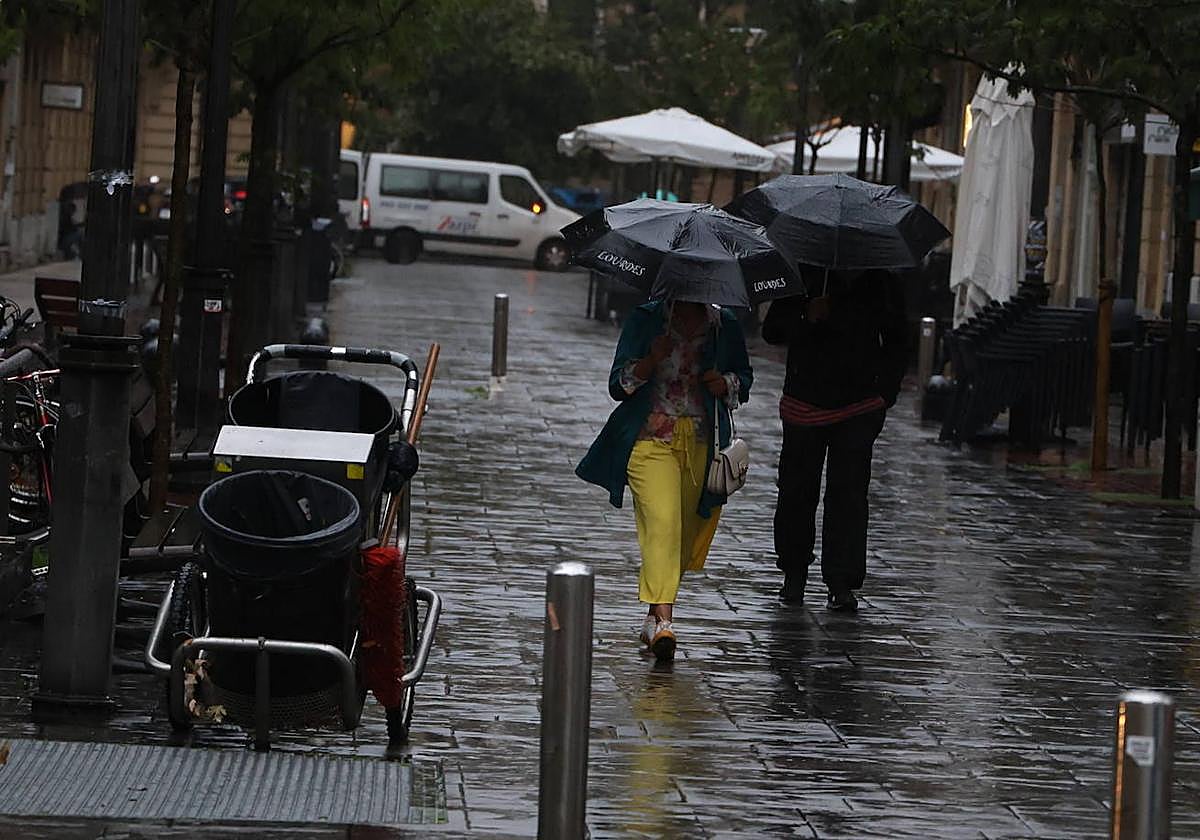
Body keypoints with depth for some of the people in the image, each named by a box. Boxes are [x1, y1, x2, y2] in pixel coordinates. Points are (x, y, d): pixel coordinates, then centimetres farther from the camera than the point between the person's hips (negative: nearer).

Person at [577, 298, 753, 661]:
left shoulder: (726, 326, 8)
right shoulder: (644, 319, 0)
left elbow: (744, 378, 22)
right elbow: (618, 385, -1)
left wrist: (727, 384, -2)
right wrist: (650, 362, -20)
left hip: (702, 445, 4)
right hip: (652, 439, -4)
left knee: (686, 528, 7)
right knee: (662, 521, -20)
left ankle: (654, 619, 24)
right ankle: (662, 619, -27)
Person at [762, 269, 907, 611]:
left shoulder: (884, 284, 6)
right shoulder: (802, 276, 1)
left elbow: (896, 343, 16)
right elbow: (772, 331, 1)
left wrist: (886, 393, 4)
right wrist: (806, 317, -18)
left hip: (859, 406, 0)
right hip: (804, 403, 0)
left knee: (849, 493, -8)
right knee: (797, 491, 3)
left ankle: (841, 584, -8)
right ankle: (793, 573, 19)